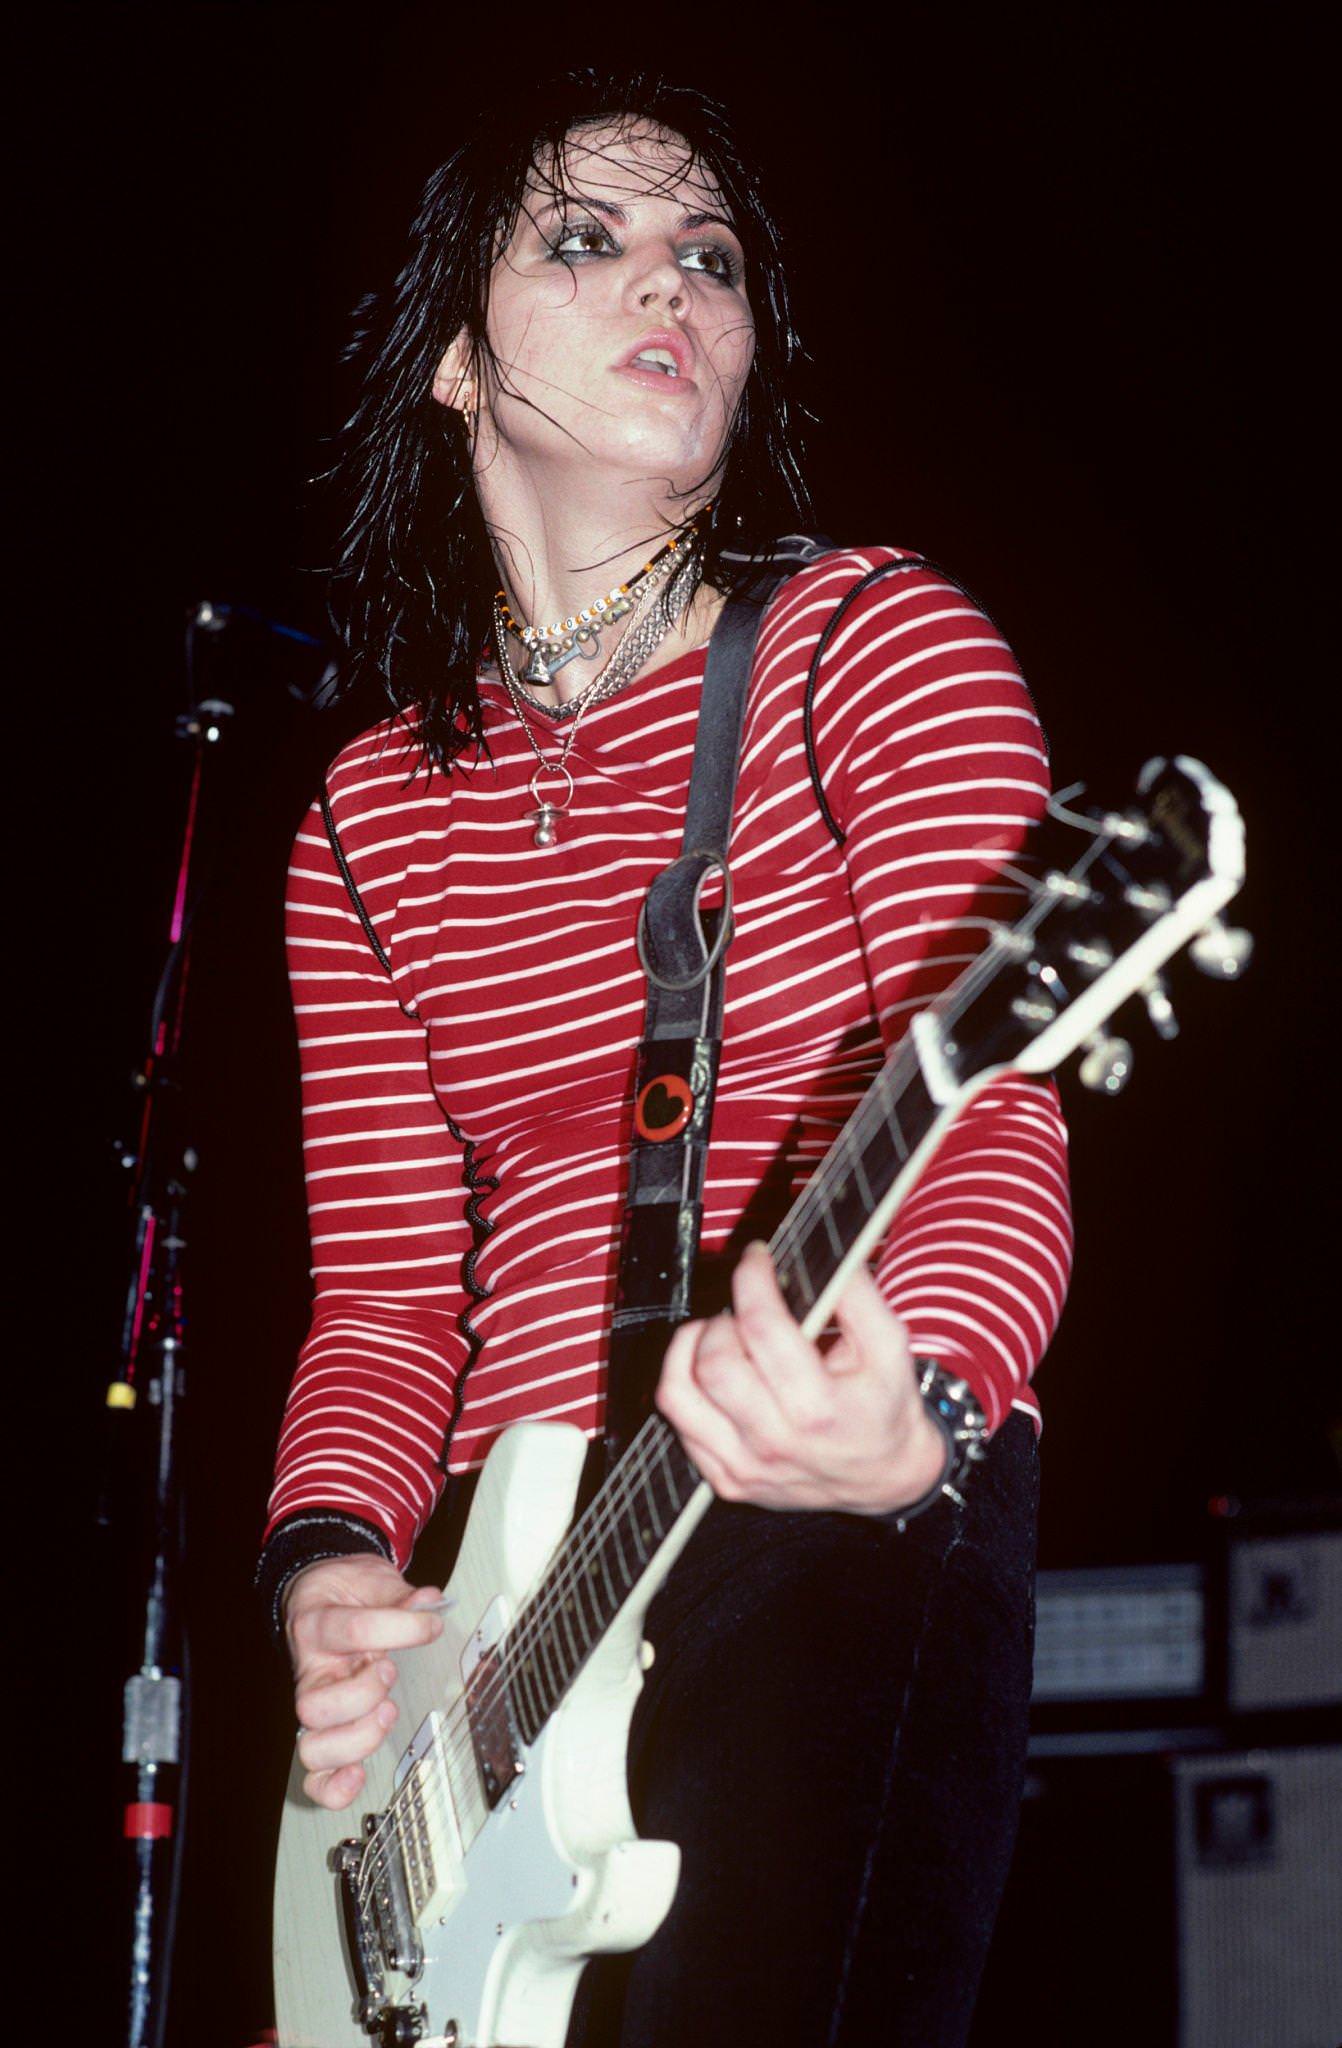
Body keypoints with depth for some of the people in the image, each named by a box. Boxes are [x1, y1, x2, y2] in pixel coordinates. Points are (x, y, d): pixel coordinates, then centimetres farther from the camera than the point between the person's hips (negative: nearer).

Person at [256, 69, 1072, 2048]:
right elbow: (388, 1279, 11)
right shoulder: (372, 814, 14)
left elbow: (997, 1115, -11)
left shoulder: (875, 642, 0)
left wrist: (907, 1412, -32)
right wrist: (332, 1559, -9)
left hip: (840, 1521, -4)